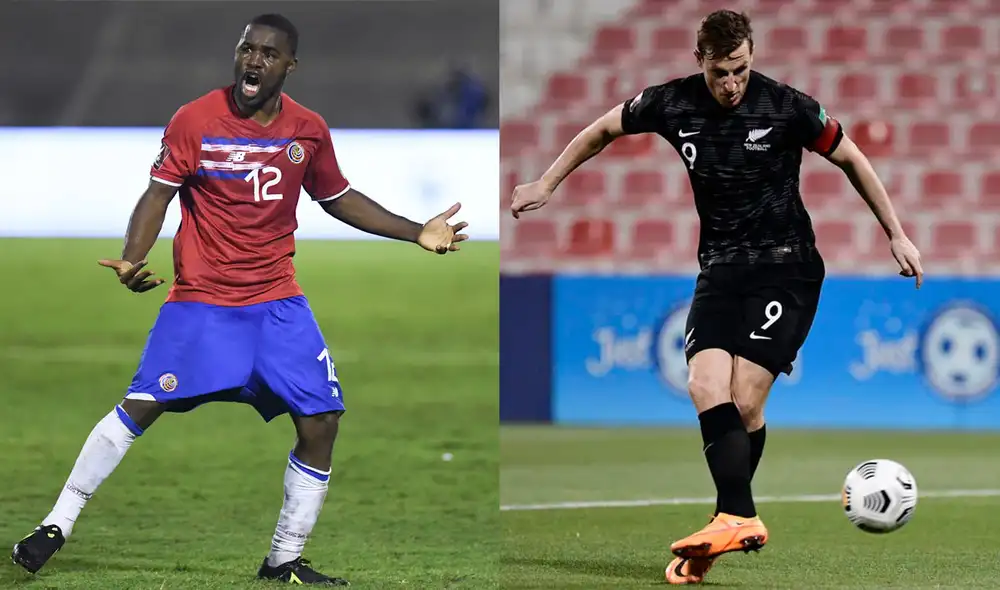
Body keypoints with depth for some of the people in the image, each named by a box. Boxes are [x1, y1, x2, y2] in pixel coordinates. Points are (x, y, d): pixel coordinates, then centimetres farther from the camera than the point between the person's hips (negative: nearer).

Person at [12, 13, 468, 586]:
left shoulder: (310, 130, 2)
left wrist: (417, 233, 12)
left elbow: (339, 198, 16)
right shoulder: (195, 120, -9)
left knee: (322, 422, -4)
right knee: (140, 406, -13)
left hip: (278, 300, 4)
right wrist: (132, 259, -26)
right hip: (200, 298, -4)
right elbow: (158, 195, -9)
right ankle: (56, 526, -1)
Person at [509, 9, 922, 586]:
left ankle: (732, 518, -8)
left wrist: (897, 235, 7)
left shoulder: (788, 107, -9)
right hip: (720, 269, 3)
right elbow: (602, 131, 18)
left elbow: (852, 159, 5)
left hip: (787, 266, -3)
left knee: (744, 399, -17)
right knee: (705, 384, -19)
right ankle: (741, 519, -25)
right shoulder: (671, 104, -1)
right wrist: (546, 185, 21)